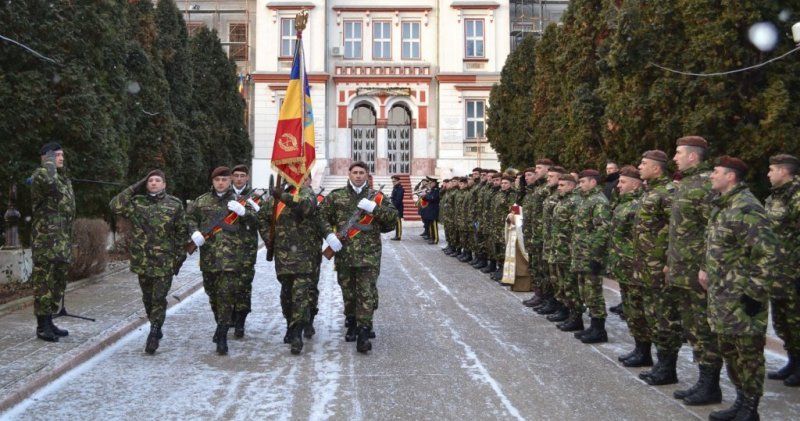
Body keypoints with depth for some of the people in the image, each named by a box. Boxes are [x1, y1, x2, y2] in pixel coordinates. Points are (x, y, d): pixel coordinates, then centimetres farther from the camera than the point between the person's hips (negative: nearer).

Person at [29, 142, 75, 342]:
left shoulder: (65, 180, 19)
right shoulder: (40, 175, -8)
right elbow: (46, 181, -36)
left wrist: (69, 242, 23)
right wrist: (49, 162, -17)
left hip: (62, 243, 9)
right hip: (45, 241, -9)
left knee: (58, 284, 14)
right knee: (44, 283, -4)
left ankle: (49, 322, 23)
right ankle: (42, 326, 2)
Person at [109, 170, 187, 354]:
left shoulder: (174, 204, 1)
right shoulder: (136, 202, 5)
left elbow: (182, 233, 4)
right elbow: (114, 206, -12)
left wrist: (180, 257, 1)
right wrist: (134, 188, -7)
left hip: (164, 262, -3)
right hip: (142, 261, 3)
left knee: (159, 299, -5)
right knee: (147, 299, 14)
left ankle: (153, 336, 2)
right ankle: (156, 329, 31)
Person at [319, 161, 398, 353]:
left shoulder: (376, 196, 5)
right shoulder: (336, 196, 7)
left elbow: (393, 216, -3)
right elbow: (321, 217, 10)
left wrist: (374, 208, -15)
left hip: (369, 255, -1)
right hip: (344, 254, 2)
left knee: (367, 294, -7)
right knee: (348, 292, 12)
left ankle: (363, 333, -7)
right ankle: (351, 325, 30)